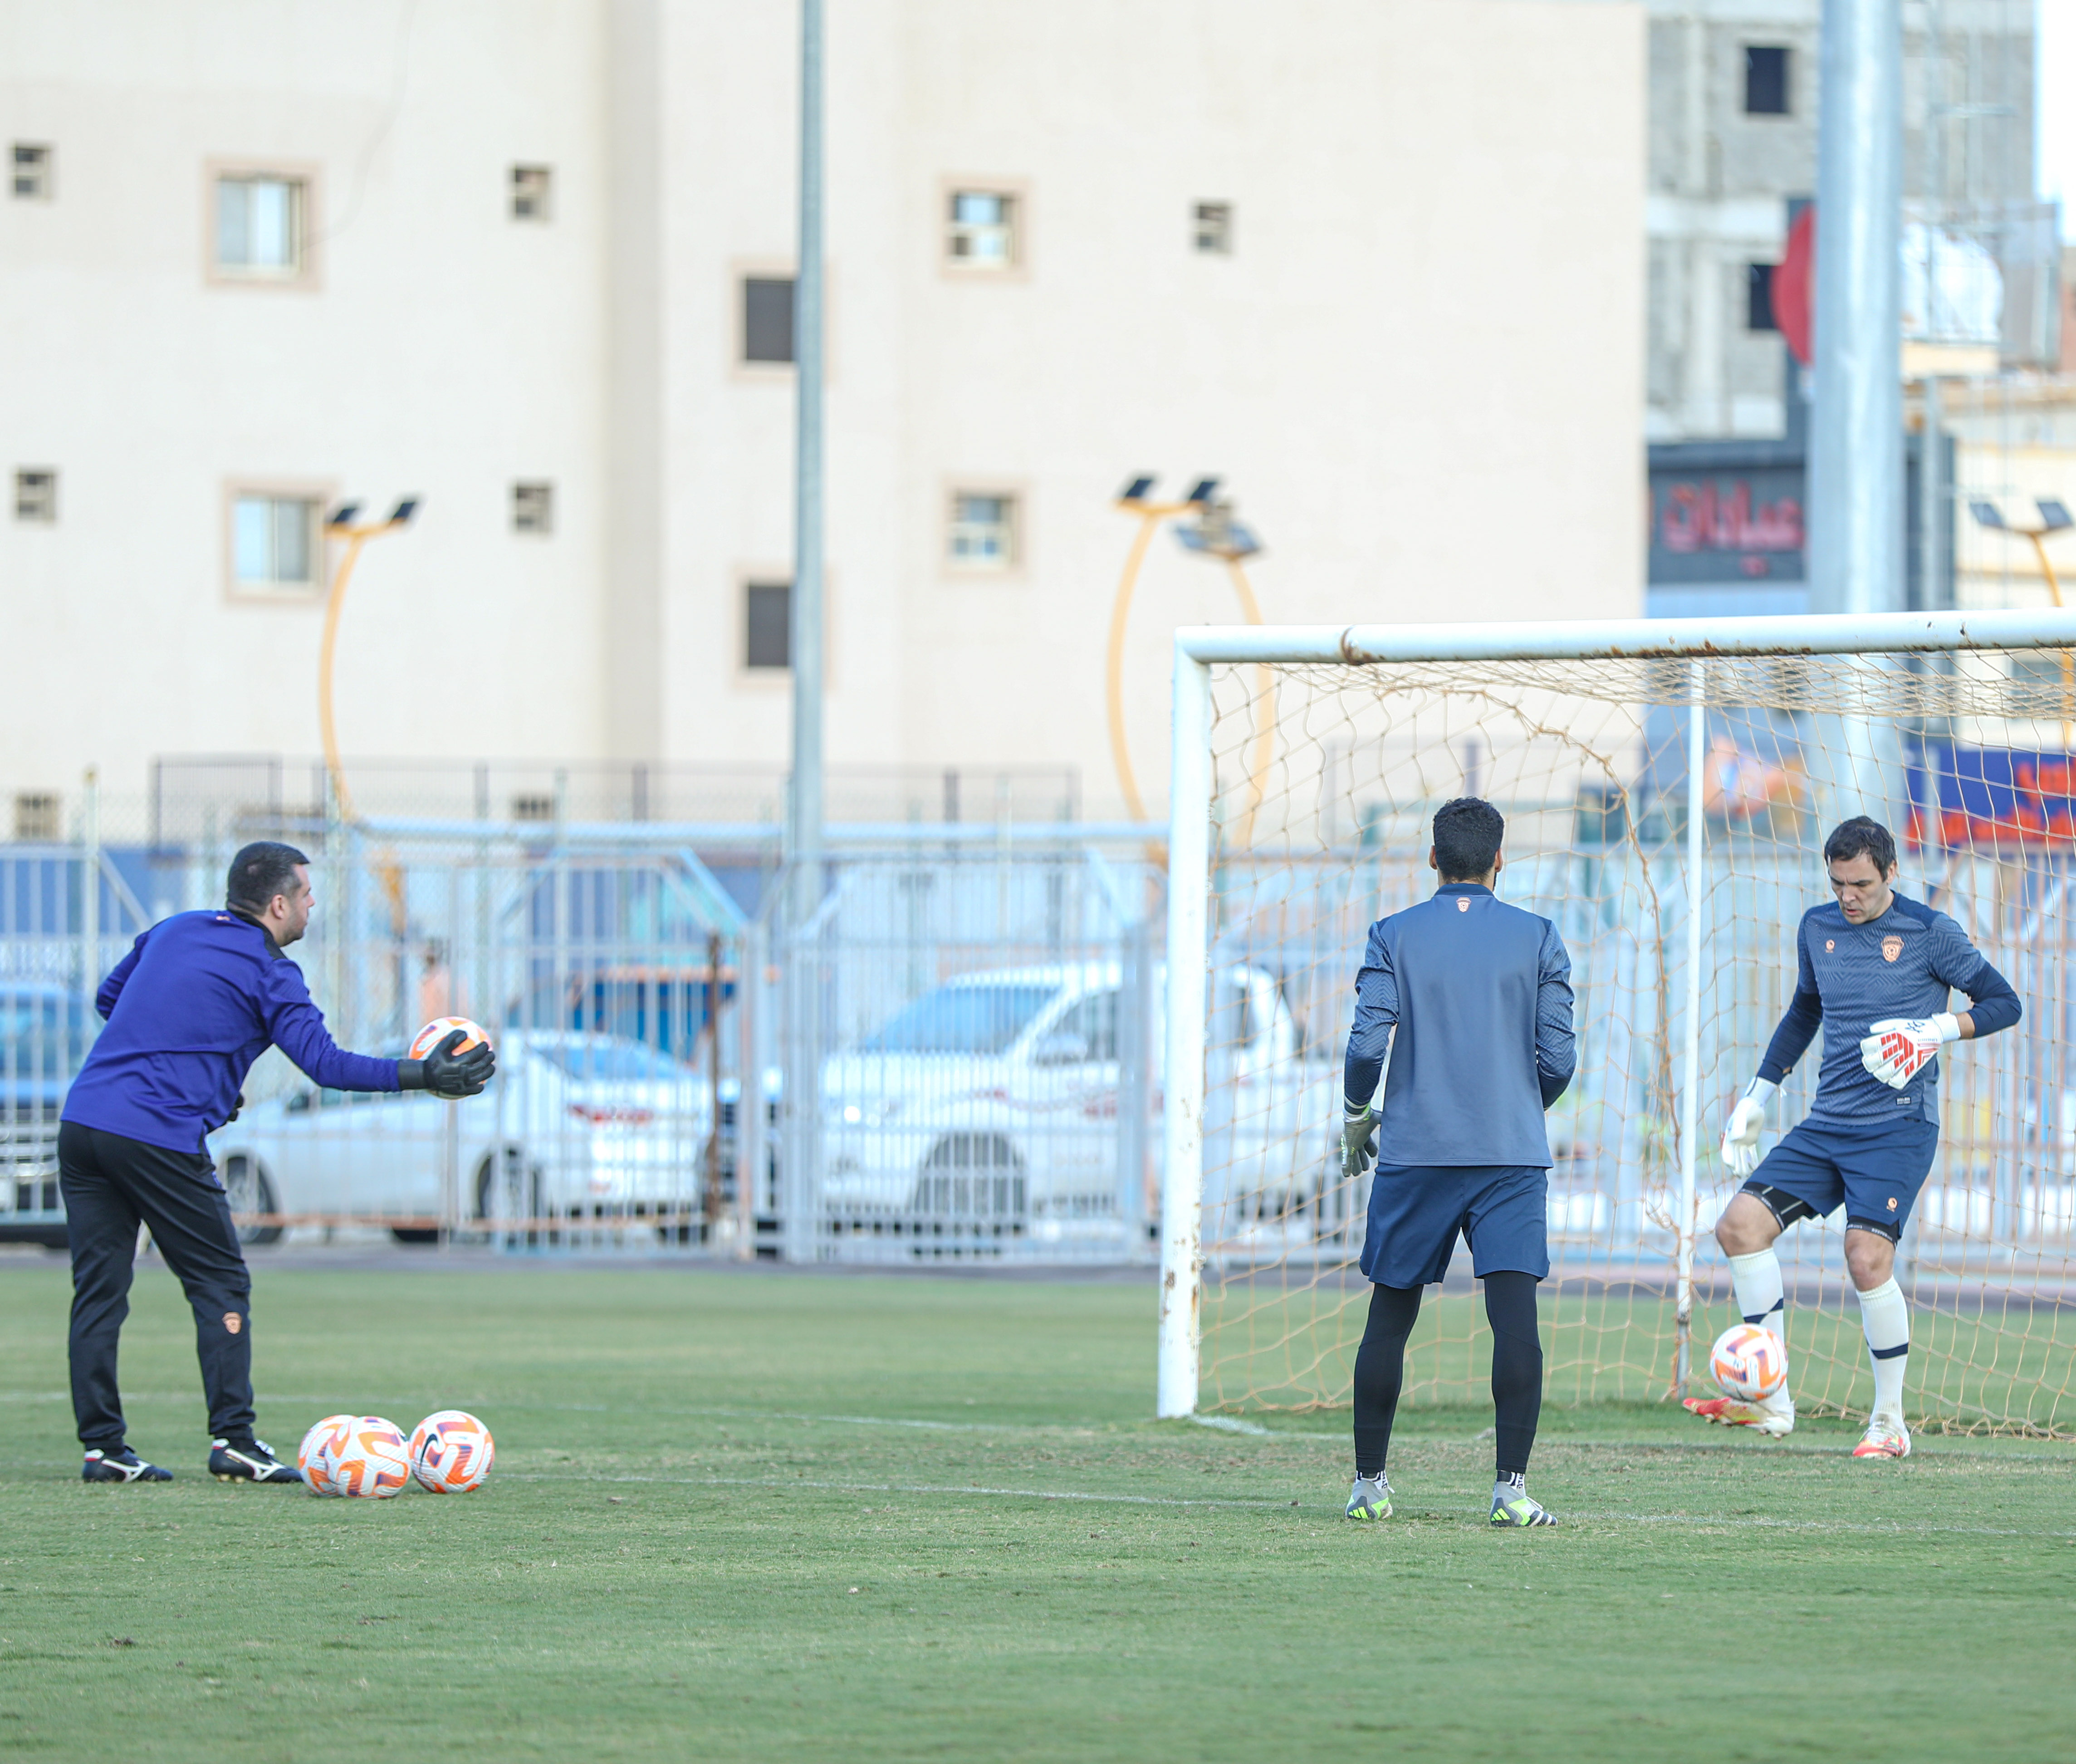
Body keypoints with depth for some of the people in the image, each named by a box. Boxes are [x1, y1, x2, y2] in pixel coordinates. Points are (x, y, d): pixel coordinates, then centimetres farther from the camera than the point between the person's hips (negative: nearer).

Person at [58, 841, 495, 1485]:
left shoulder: (171, 931, 18)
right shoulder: (268, 973, -2)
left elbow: (108, 998, 29)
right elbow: (325, 1063, -11)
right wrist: (423, 1077, -10)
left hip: (82, 1119, 6)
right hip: (161, 1137, -6)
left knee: (99, 1289, 7)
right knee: (220, 1283, 5)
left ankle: (102, 1445, 5)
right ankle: (232, 1439, 0)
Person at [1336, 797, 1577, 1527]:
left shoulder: (1394, 937, 3)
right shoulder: (1538, 939, 4)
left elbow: (1367, 1046, -6)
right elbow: (1557, 1059, 2)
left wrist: (1356, 1118, 12)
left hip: (1415, 1154, 1)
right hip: (1513, 1155, -1)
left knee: (1390, 1317, 11)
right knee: (1515, 1316, -8)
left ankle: (1369, 1483, 15)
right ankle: (1512, 1488, -18)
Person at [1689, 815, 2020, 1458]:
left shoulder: (1928, 932, -5)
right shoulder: (1818, 928, 11)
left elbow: (2003, 1002, -2)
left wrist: (1935, 1031, -18)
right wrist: (1756, 1099, 25)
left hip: (1899, 1124, -6)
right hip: (1827, 1124, 6)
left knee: (1868, 1256, -20)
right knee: (1740, 1225, -8)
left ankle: (1890, 1423, -4)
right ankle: (1772, 1402, -2)